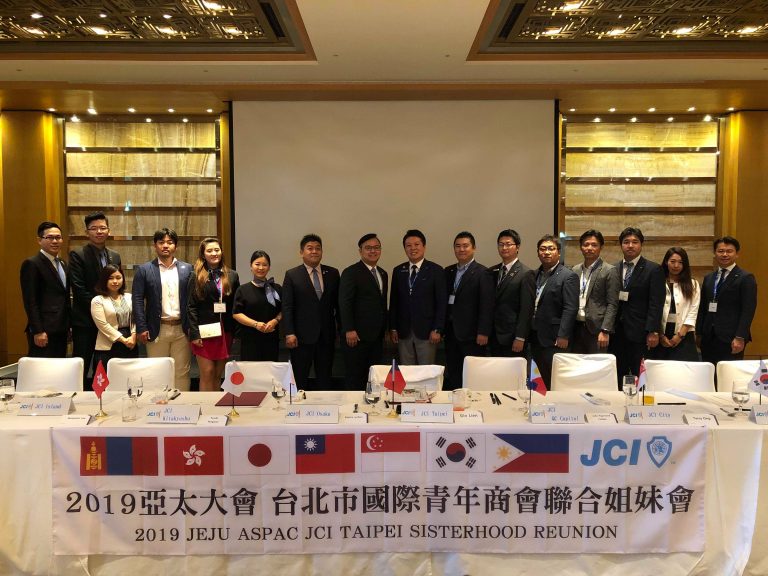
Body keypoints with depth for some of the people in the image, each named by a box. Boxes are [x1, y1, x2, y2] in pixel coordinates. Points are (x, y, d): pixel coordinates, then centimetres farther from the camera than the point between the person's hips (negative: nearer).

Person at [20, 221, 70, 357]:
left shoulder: (62, 264, 16)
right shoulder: (31, 264, -8)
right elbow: (30, 301, -14)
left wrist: (68, 326, 16)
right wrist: (38, 331, -17)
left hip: (61, 330, 8)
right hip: (43, 331, -8)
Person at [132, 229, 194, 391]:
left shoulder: (187, 269, 6)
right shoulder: (144, 270, 3)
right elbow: (137, 300, -1)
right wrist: (141, 328, -8)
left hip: (182, 329, 1)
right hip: (157, 329, -1)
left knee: (182, 372, 6)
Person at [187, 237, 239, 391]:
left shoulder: (232, 276, 8)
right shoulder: (197, 277, 0)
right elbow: (191, 307, -4)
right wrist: (194, 334, -11)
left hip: (225, 332, 3)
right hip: (205, 331, -3)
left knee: (217, 375, 9)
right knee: (207, 373, -2)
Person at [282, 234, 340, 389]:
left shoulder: (332, 273, 7)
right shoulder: (292, 275, -1)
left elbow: (338, 303, 9)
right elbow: (287, 307, -5)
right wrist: (289, 333, -12)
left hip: (327, 336, 3)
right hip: (302, 336, -2)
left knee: (325, 380, 10)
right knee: (300, 381, 7)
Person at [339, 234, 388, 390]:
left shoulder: (383, 274, 16)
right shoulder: (351, 272, -7)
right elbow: (345, 303, -13)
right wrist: (349, 330, -18)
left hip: (377, 336, 7)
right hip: (357, 336, -7)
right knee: (354, 378, 1)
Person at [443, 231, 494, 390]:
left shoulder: (482, 273, -5)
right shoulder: (448, 272, 13)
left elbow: (486, 305, -10)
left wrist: (483, 332, -15)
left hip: (471, 334, -6)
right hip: (451, 332, 6)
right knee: (452, 375, 8)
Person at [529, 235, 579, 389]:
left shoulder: (568, 276, -6)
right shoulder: (535, 275, 13)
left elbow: (570, 309, -12)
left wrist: (563, 336, -18)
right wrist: (528, 333, 9)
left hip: (554, 339, -6)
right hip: (535, 337, 6)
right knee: (541, 381, 8)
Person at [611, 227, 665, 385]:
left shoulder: (653, 270, 0)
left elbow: (656, 304, -6)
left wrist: (653, 332, -13)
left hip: (640, 333, -3)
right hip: (617, 332, 3)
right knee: (617, 377, 4)